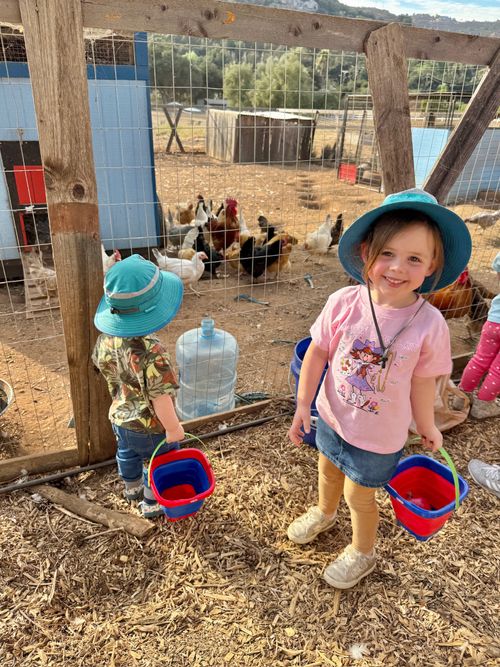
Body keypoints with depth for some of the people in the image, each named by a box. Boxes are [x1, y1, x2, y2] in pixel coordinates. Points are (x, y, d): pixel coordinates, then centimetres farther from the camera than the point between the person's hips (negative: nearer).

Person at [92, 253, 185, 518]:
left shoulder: (107, 337, -16)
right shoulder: (150, 351, -38)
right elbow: (159, 396, -31)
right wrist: (173, 427, -18)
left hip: (119, 415, 7)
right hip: (149, 426, -7)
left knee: (127, 454, 32)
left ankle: (132, 487, 58)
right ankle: (152, 503, 44)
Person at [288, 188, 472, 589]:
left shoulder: (429, 324, -25)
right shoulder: (343, 303, -22)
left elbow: (421, 383, -10)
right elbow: (317, 354, -10)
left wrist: (427, 428, 3)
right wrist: (303, 404, -5)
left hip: (379, 436, -2)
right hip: (332, 418, 3)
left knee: (359, 495, 18)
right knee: (328, 470, 29)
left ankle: (362, 554, 52)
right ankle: (324, 513, 65)